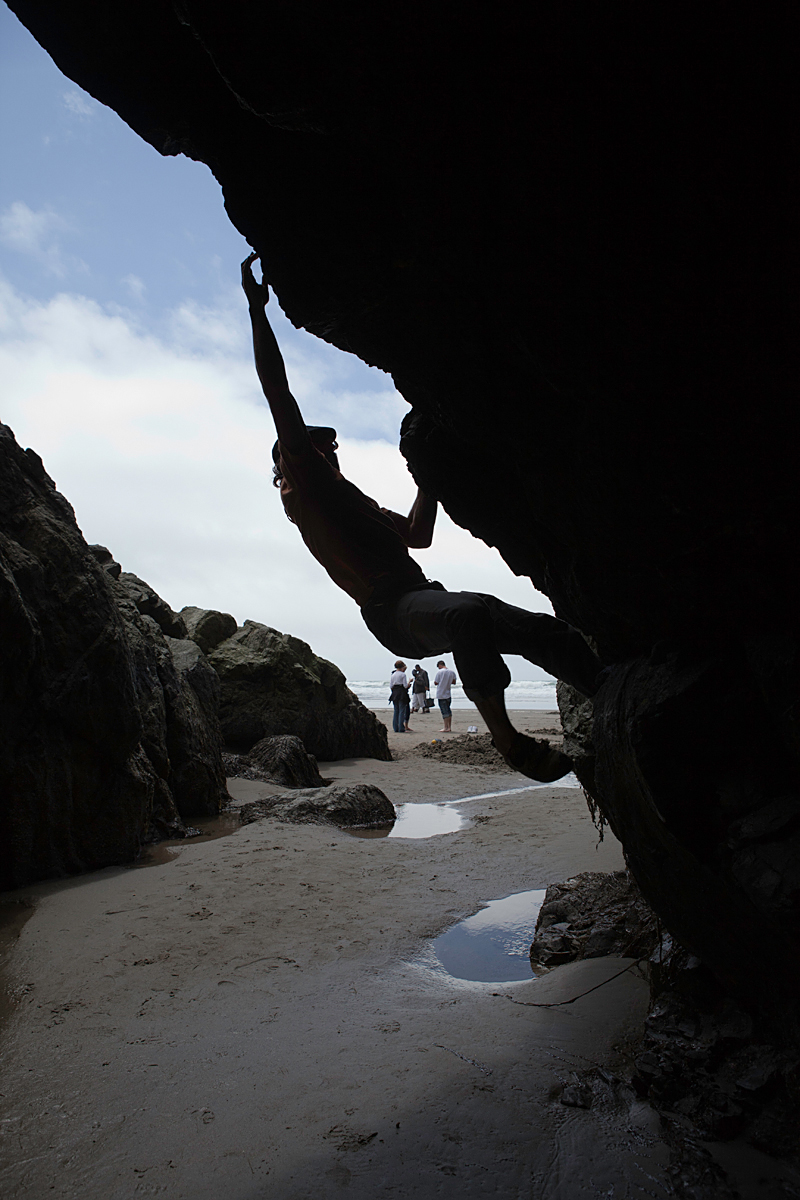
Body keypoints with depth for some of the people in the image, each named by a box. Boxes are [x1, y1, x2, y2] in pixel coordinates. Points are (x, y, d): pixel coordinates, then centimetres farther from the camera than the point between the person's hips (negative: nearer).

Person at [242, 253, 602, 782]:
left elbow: (419, 535, 41)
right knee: (471, 614, -39)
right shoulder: (304, 482, 10)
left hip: (426, 600, 9)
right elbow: (279, 394, 2)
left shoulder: (351, 501, 34)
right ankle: (507, 738, -27)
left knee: (544, 629, -3)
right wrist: (258, 309, 2)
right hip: (391, 610, -9)